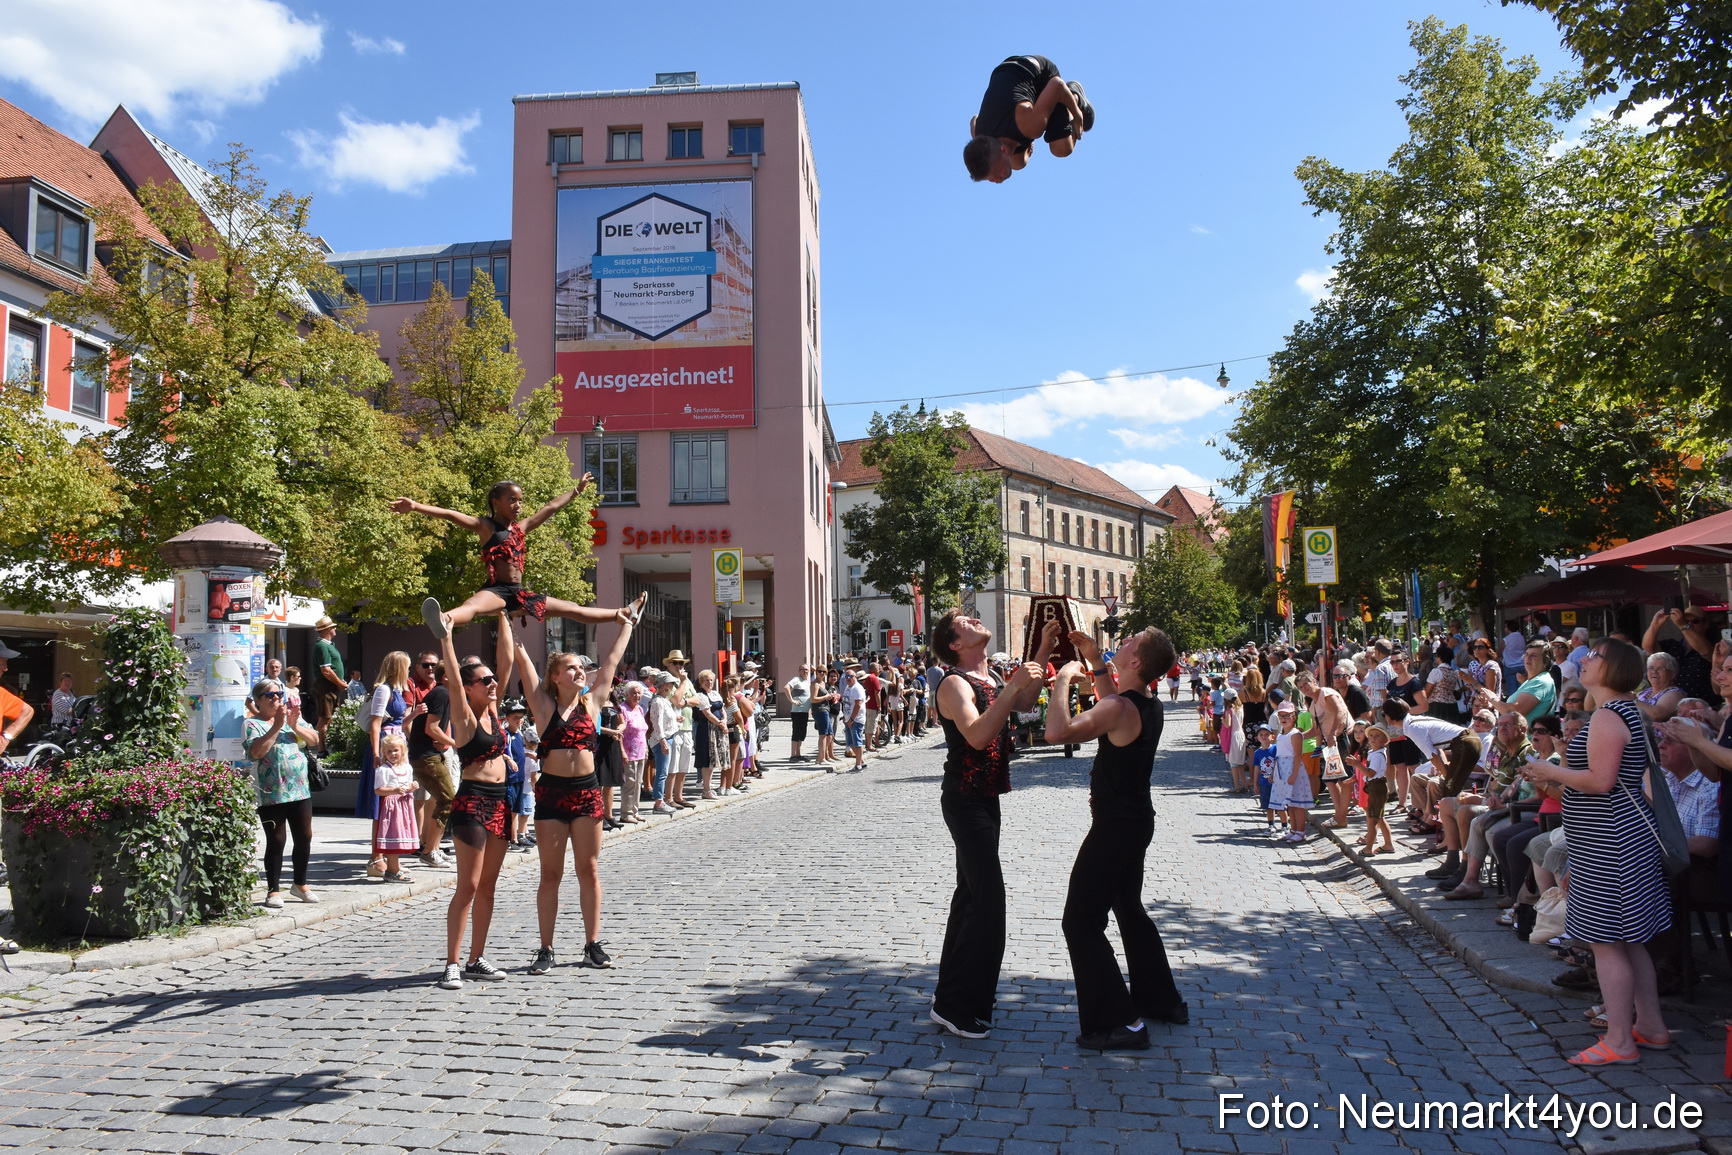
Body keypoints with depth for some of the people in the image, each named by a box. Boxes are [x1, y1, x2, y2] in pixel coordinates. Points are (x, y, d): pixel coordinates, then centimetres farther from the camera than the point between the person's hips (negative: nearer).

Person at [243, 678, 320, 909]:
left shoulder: (292, 717, 12)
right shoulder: (251, 724, -3)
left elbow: (314, 739, 4)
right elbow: (257, 751, -19)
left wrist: (295, 726, -11)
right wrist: (277, 726, -21)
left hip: (300, 790, 5)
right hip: (271, 794, -5)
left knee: (304, 838, 9)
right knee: (276, 841, -2)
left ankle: (300, 885, 25)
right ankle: (273, 890, 8)